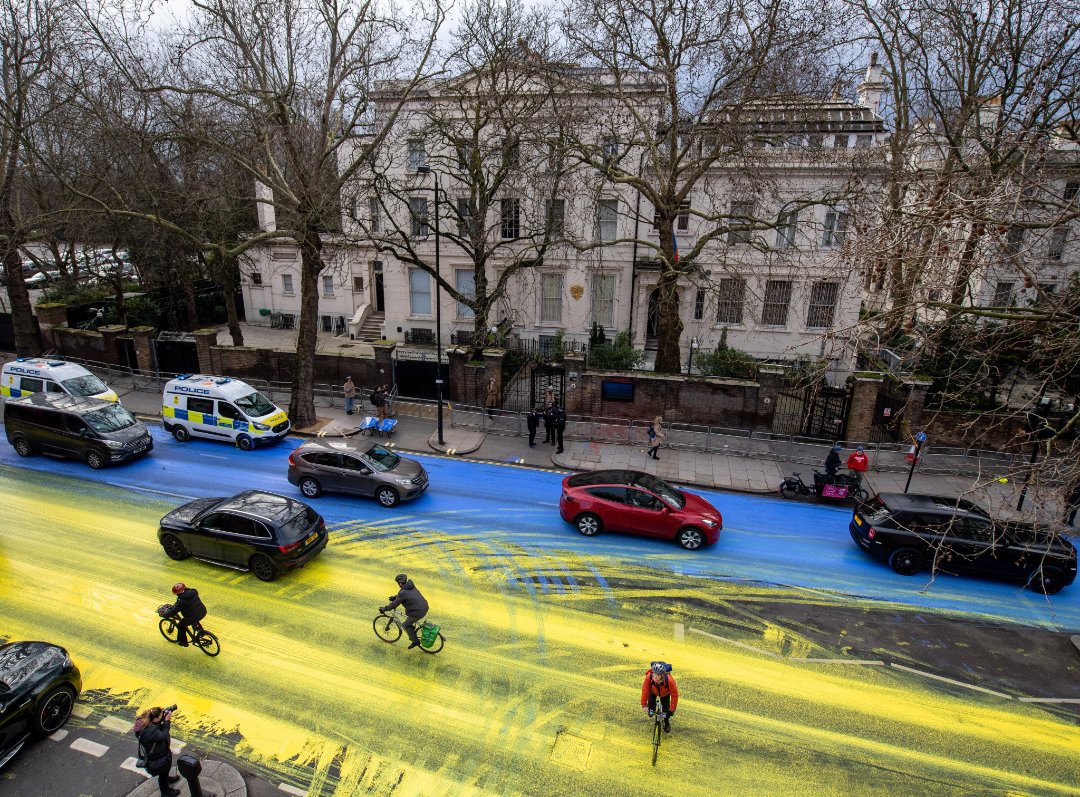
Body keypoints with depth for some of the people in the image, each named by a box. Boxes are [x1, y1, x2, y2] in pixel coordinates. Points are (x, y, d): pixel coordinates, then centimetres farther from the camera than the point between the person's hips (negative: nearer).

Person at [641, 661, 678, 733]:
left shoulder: (669, 680, -44)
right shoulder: (649, 677, -41)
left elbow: (674, 695, -35)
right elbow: (645, 690, -33)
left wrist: (672, 710, -31)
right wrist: (644, 705, -30)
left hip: (665, 693, 0)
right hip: (653, 691, 1)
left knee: (666, 710, -1)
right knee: (651, 711, -9)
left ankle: (667, 723, 31)